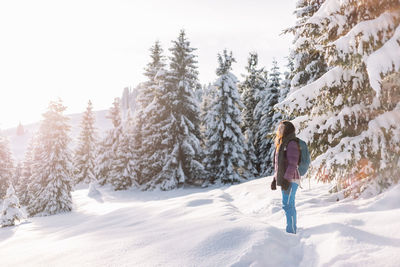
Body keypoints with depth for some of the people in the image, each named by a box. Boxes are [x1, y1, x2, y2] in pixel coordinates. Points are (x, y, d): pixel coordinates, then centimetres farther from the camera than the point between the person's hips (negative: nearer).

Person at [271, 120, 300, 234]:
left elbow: (292, 164, -18)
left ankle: (291, 231, -8)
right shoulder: (281, 144, 18)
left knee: (287, 204, -11)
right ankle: (292, 230, 17)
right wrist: (275, 178, 20)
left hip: (290, 179, -10)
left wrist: (286, 179, -22)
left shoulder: (291, 144, -11)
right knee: (289, 205, 12)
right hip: (284, 179, 10)